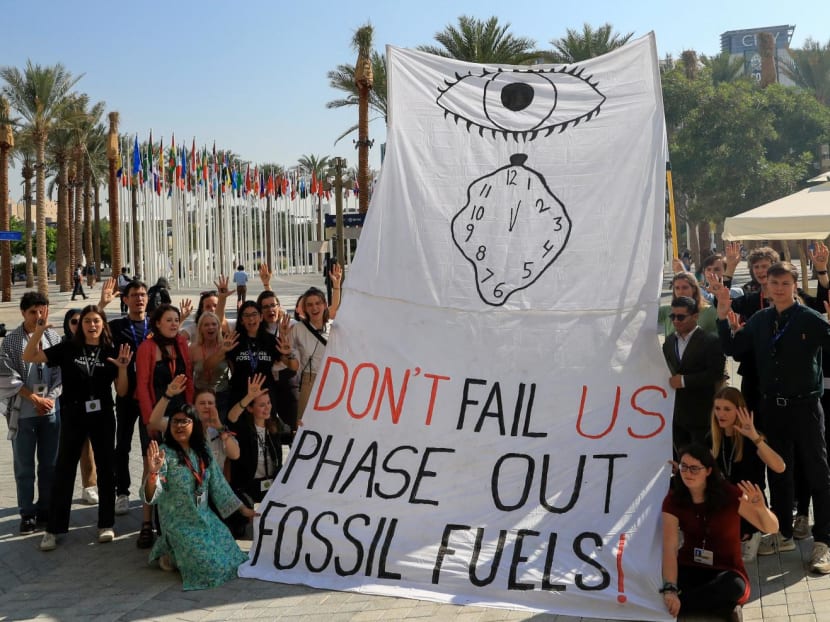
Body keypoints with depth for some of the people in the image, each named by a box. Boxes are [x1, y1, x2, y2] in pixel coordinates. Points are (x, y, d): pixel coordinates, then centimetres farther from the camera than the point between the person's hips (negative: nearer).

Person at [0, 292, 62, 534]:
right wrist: (35, 398, -14)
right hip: (22, 412, -2)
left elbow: (61, 373, 2)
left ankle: (46, 510, 23)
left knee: (49, 464, 10)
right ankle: (27, 514, 16)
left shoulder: (54, 338, 1)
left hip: (51, 410, 2)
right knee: (24, 467, 5)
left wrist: (50, 398, -11)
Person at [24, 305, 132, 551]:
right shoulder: (68, 349, -1)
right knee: (64, 470, 2)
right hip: (73, 416, 0)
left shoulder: (112, 352, 0)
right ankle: (53, 529, 9)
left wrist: (122, 368, -18)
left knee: (106, 468, 7)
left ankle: (106, 524, 19)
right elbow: (29, 357, -3)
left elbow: (121, 391, 0)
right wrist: (38, 332, -17)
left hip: (103, 416, 0)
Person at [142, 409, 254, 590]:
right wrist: (152, 472, -43)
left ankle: (181, 551, 19)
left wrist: (243, 509, 13)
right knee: (210, 566, -19)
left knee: (233, 558, -3)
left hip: (206, 517, 6)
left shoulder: (203, 452, 4)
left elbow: (218, 485, 13)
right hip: (179, 523, -6)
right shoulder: (164, 453, -14)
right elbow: (150, 497, -22)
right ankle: (171, 555, 9)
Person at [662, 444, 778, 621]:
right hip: (688, 568, 2)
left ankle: (675, 604, -19)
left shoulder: (729, 494, -15)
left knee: (734, 586, -38)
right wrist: (670, 589, -35)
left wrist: (761, 508, -35)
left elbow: (771, 528, -11)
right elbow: (670, 548, -20)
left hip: (726, 572, -1)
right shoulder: (673, 500, -10)